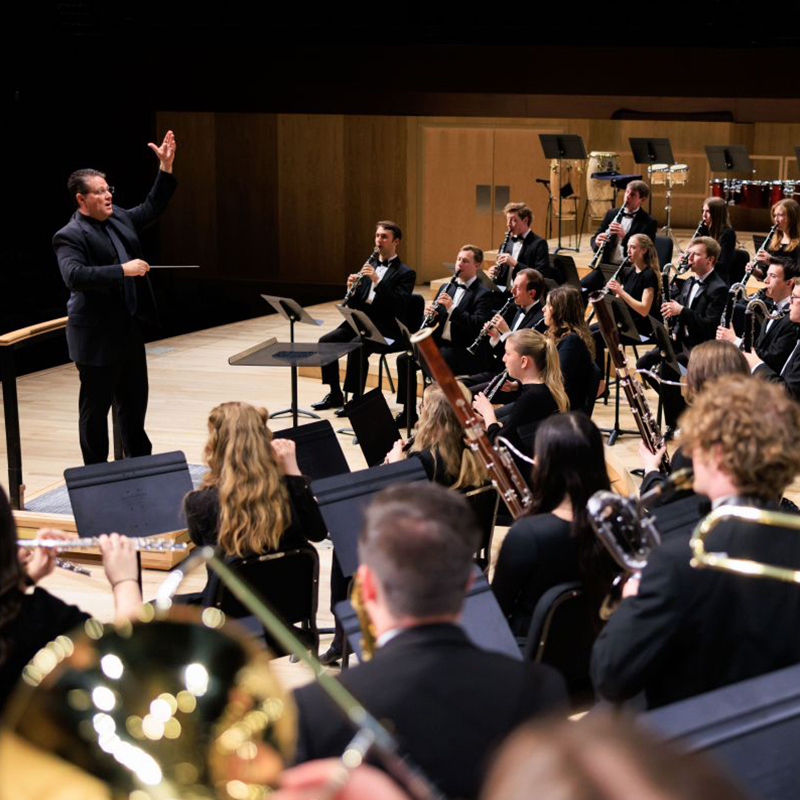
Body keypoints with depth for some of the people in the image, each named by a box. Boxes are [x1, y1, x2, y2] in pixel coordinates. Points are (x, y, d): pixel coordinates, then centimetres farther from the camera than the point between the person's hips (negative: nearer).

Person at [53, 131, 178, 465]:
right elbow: (74, 275, -30)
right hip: (96, 337, -8)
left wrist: (166, 167, 11)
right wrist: (123, 270, -31)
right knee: (95, 408, 3)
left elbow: (152, 208, 21)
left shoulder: (119, 218, 9)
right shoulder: (70, 236, -16)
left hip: (129, 330, 8)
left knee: (134, 402, 19)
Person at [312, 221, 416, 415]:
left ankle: (356, 398, -21)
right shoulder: (370, 265, 17)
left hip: (385, 329, -7)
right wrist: (351, 287, -9)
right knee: (325, 341, -10)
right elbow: (355, 303, 14)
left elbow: (400, 305, -19)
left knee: (356, 346, -33)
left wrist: (377, 281, -24)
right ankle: (335, 395, 2)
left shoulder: (405, 273, -3)